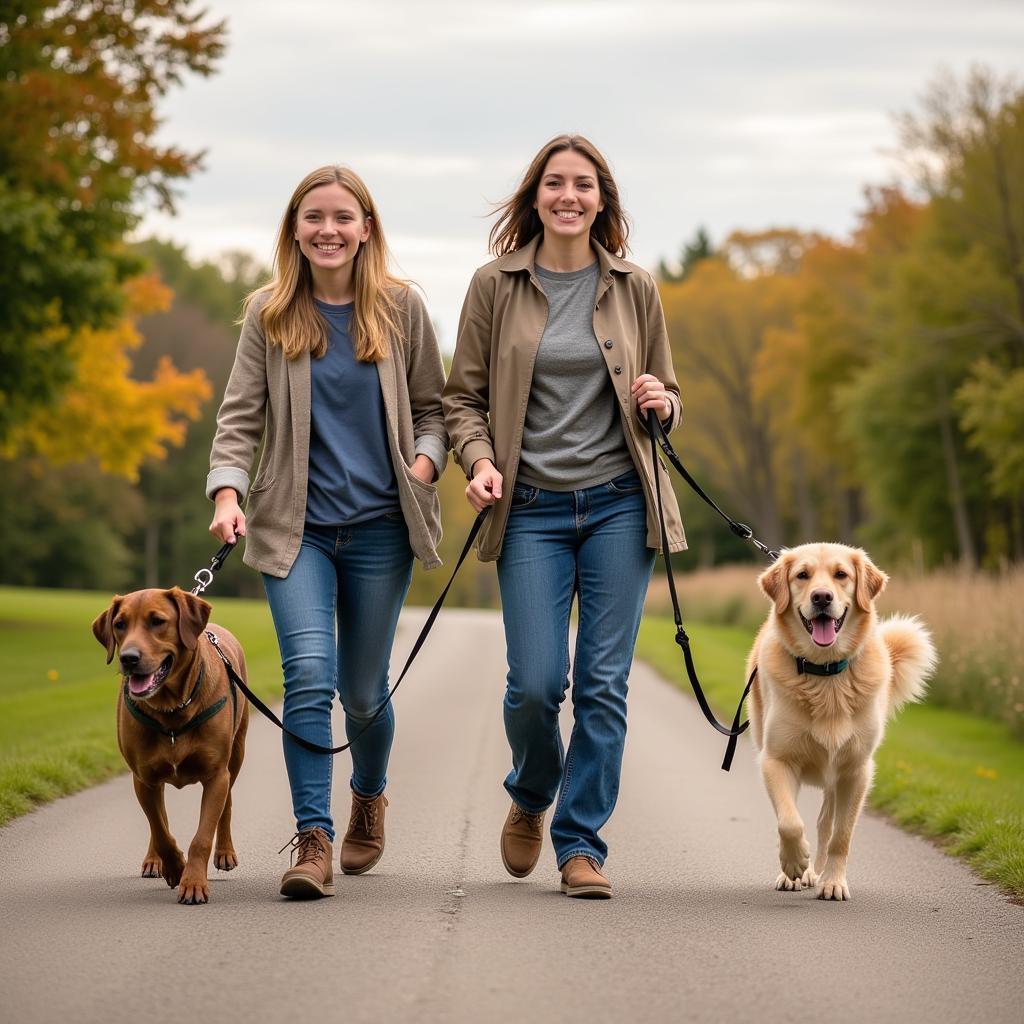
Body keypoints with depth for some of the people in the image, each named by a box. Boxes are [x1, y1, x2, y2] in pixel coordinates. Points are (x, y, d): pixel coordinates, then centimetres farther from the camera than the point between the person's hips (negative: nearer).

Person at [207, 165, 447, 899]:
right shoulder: (269, 316, 3)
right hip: (295, 526, 0)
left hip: (380, 527, 0)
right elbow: (241, 416, 2)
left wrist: (425, 461, -10)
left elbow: (432, 407, 10)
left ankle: (370, 796, 39)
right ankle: (313, 840, -14)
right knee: (309, 672, -17)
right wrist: (228, 493, -14)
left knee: (362, 688, 9)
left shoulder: (401, 309, 3)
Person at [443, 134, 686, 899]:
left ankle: (581, 844, 10)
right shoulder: (496, 287, 3)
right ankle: (530, 798, 26)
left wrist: (660, 405, -8)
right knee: (536, 683, -6)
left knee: (604, 683, -2)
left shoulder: (634, 291, 7)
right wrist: (480, 459, -12)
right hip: (533, 506, -1)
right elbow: (464, 397, 6)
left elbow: (667, 397, 15)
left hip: (618, 503, 1)